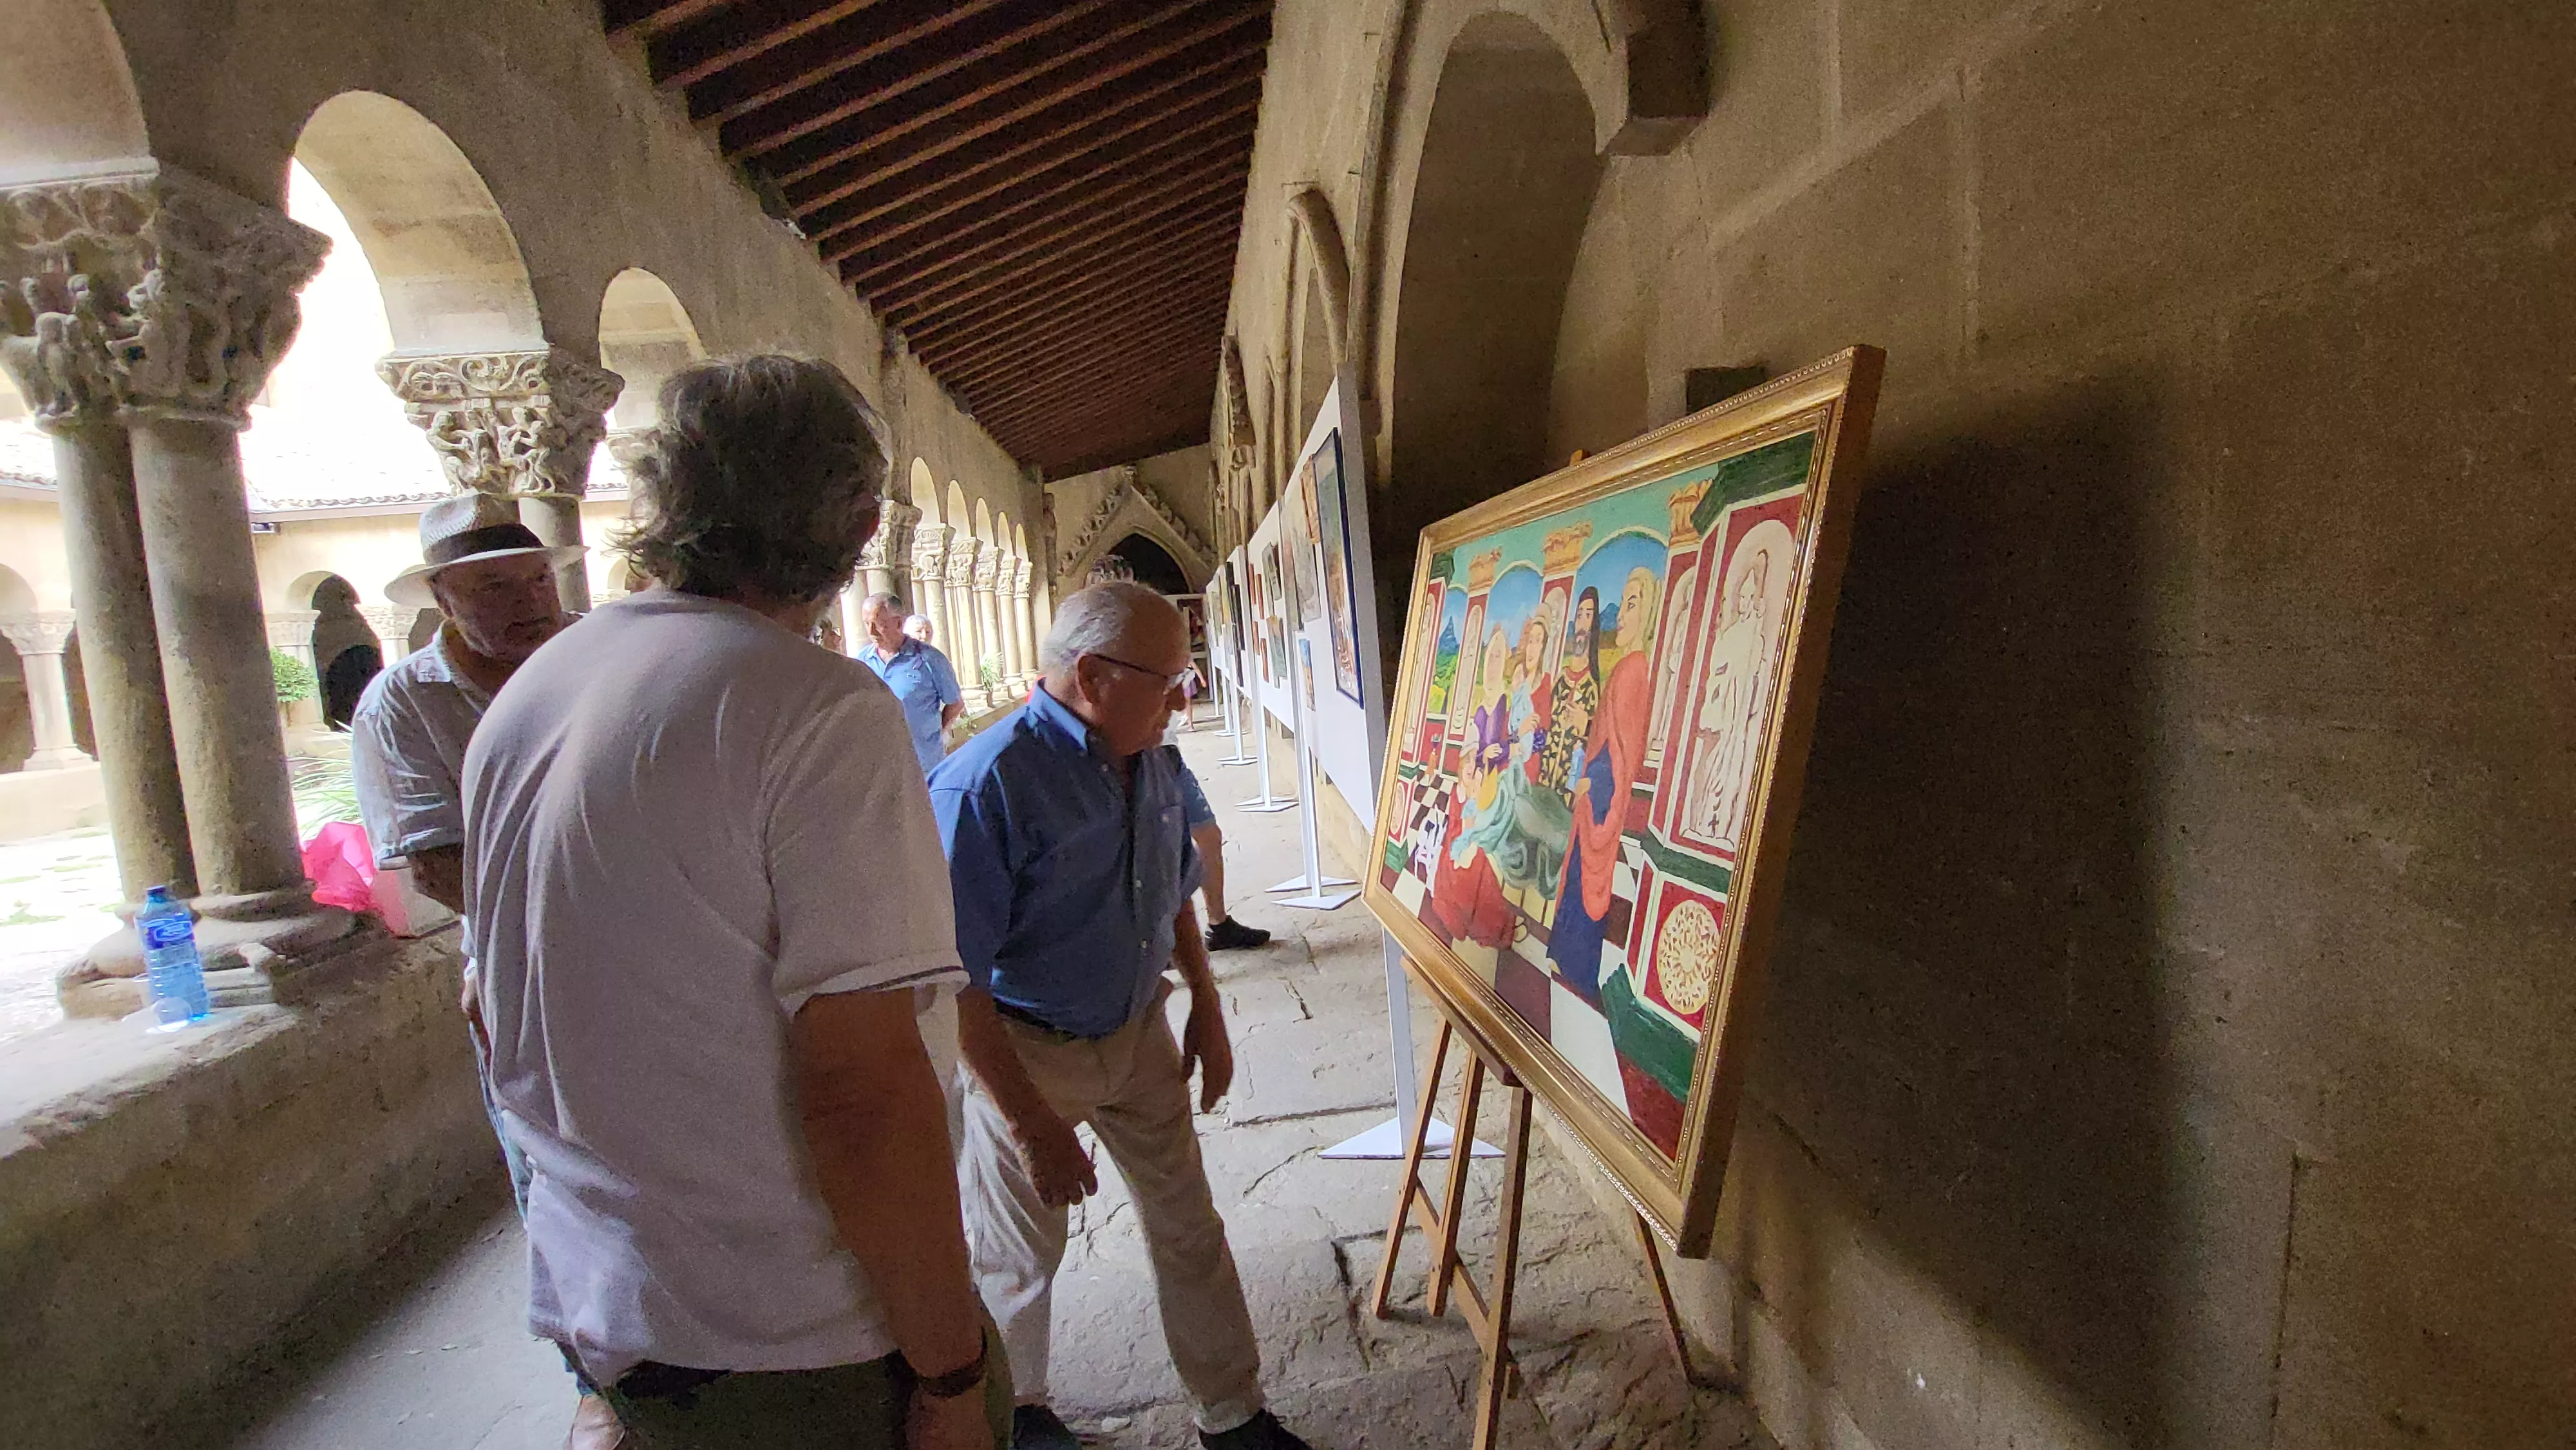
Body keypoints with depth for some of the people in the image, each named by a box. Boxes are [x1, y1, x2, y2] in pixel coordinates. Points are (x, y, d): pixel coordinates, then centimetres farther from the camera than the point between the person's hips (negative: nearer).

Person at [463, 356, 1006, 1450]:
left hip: (590, 1315, 8)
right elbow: (863, 1093, -27)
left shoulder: (518, 703, 4)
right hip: (796, 1347, -7)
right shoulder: (820, 711, -23)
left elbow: (514, 1015, 14)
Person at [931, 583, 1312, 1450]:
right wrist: (1034, 1126, -22)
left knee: (1190, 1229, 16)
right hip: (1027, 1054, -6)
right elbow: (956, 979, -26)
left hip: (1140, 1033, 6)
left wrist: (1207, 1010, 14)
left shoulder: (1149, 764, -3)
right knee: (1020, 1256, 16)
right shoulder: (988, 783, -28)